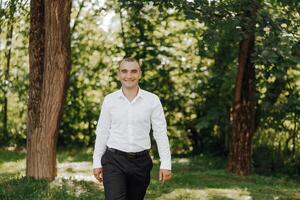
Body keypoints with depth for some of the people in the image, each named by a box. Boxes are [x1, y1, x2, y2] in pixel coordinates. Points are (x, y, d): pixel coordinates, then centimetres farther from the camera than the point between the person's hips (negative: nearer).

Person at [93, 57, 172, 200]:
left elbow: (161, 133, -1)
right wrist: (97, 162, 6)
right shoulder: (109, 100, 2)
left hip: (141, 161, 1)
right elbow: (102, 132, 7)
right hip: (114, 161, -1)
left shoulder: (152, 100, -1)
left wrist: (166, 164, -7)